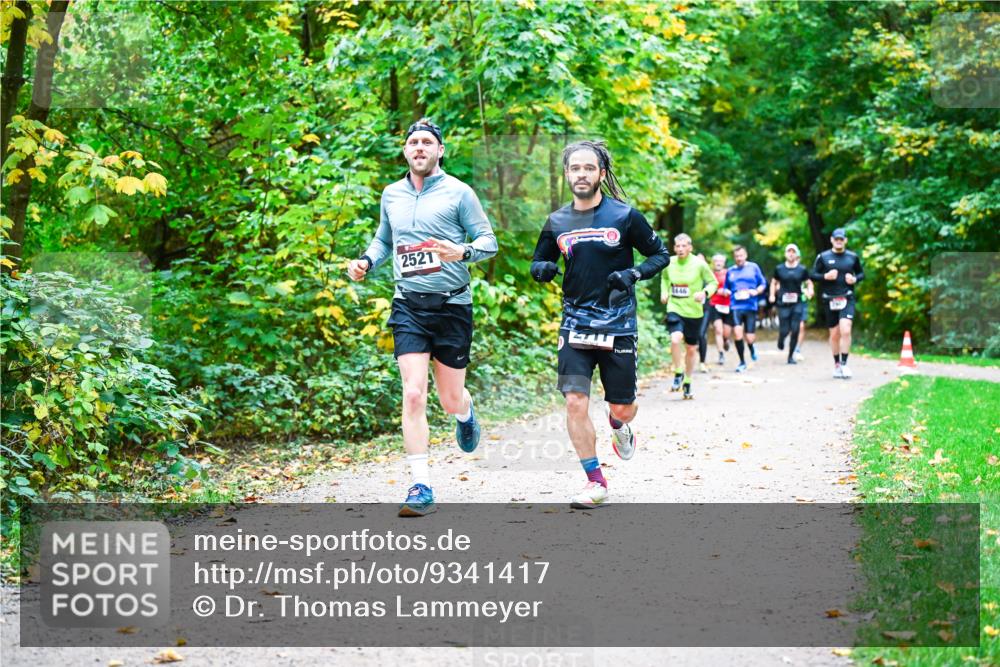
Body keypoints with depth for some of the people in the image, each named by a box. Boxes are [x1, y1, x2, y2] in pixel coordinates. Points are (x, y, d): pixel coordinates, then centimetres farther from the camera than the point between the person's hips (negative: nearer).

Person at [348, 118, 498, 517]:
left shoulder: (458, 192, -3)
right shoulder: (391, 195, 10)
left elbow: (489, 240, -2)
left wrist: (462, 252, -22)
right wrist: (366, 263, 4)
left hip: (452, 305, -2)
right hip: (408, 307, 2)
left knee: (450, 400, 7)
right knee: (413, 395, -12)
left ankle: (465, 413, 47)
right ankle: (421, 488, -9)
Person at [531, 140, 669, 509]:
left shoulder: (624, 216, -3)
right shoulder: (557, 222, 5)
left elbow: (661, 254, 4)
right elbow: (538, 261, 17)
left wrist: (633, 274, -14)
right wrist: (542, 268, -7)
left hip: (618, 326, -2)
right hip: (575, 325, 2)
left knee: (622, 408, 6)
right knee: (575, 402, -12)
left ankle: (619, 427, 46)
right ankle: (595, 482, 1)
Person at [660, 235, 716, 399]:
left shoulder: (699, 264, -8)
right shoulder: (669, 263, -1)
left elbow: (713, 282, 1)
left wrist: (704, 293, -18)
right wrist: (664, 292, 3)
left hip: (694, 312, 0)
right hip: (675, 309, 0)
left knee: (691, 349, 11)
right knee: (675, 339, -26)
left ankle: (687, 383, 29)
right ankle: (678, 374, -5)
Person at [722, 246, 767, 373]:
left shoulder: (753, 267, 8)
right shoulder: (730, 271, 13)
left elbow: (763, 284, 10)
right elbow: (726, 288, 21)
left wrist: (756, 291, -9)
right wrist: (727, 292, -1)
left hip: (750, 306, -1)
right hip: (736, 306, 1)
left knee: (750, 338, -3)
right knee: (737, 332, -18)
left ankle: (752, 348, 38)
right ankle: (742, 362, -2)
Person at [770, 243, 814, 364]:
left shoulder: (802, 269, 6)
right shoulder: (779, 269, 6)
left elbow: (809, 283, 14)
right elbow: (774, 283, 17)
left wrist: (809, 291, -6)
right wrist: (772, 295, 3)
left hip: (798, 303, 0)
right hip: (783, 303, 0)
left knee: (795, 330, -7)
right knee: (785, 330, -5)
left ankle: (791, 355, 6)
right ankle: (781, 339, 34)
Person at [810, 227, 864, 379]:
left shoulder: (852, 257, 6)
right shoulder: (823, 257, 4)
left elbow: (861, 273, 17)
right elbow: (812, 275, 4)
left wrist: (855, 279, -4)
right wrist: (825, 276, -14)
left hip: (847, 299, -1)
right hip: (829, 300, 1)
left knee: (845, 331, -17)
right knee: (834, 334, 7)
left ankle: (844, 364, -13)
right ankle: (836, 364, 21)